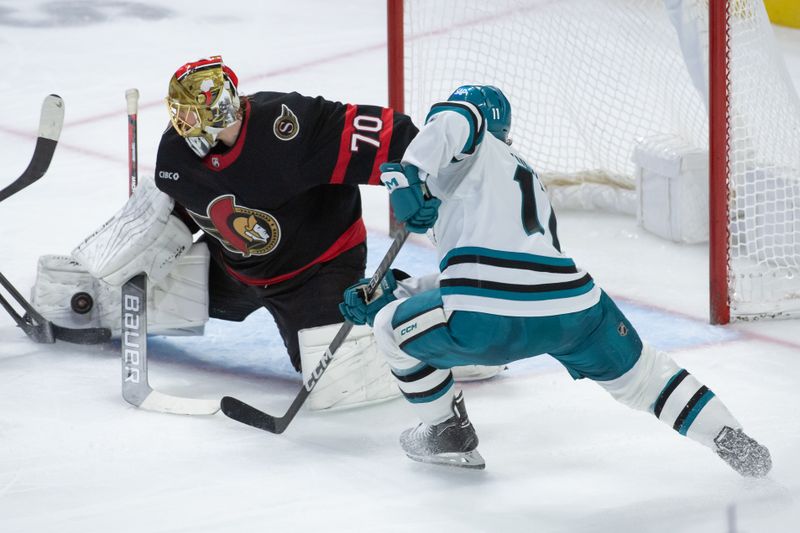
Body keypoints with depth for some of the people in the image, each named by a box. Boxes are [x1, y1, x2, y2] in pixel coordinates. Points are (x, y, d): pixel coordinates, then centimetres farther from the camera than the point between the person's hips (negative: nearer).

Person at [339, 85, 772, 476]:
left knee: (392, 326, 22)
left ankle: (449, 434, 30)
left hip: (484, 320, -6)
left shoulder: (477, 153, 17)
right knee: (637, 372, 31)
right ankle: (731, 441, 25)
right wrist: (392, 293, 37)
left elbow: (455, 121, -10)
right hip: (573, 309, 6)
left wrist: (409, 174, -16)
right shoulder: (528, 178, 39)